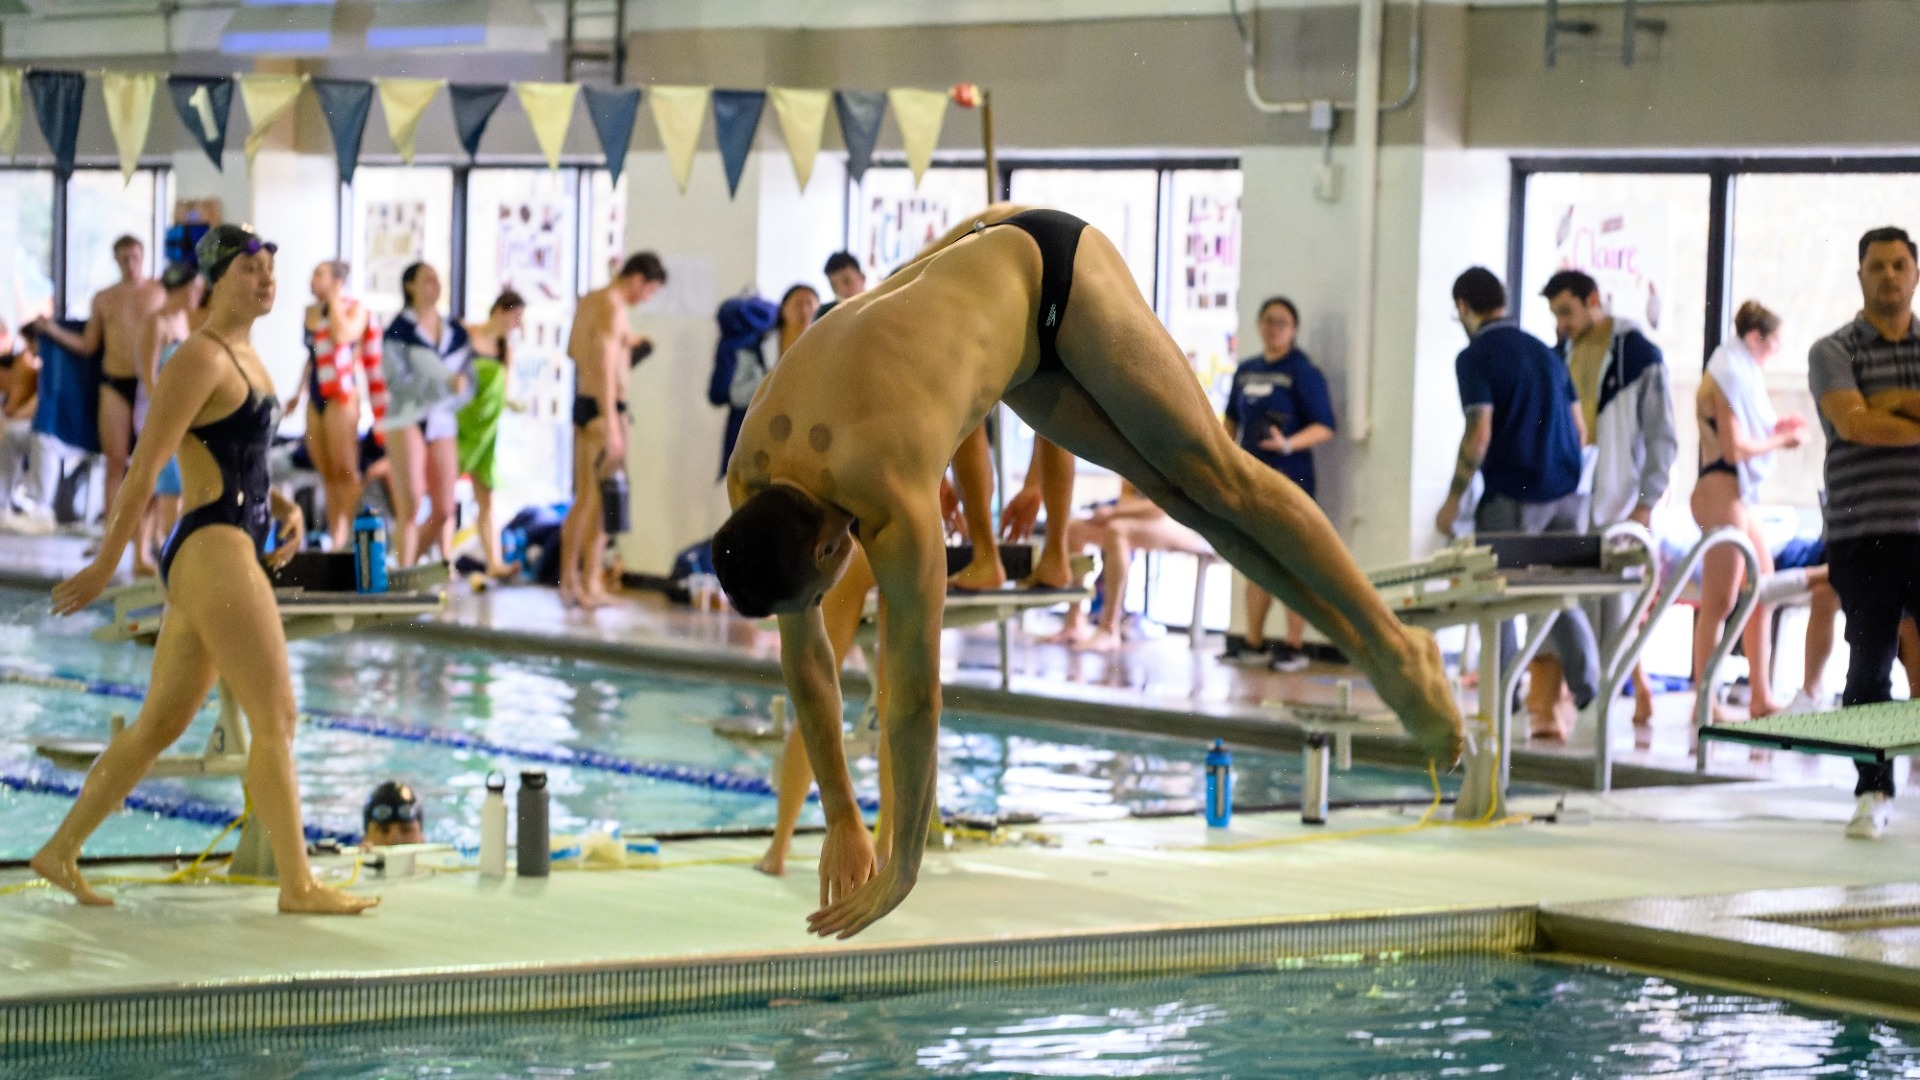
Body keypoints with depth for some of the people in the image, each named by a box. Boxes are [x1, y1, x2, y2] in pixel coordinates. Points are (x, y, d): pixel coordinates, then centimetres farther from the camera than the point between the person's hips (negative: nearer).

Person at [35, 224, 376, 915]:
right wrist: (106, 566, -13)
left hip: (227, 555, 10)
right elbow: (144, 468, -13)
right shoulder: (200, 359, -11)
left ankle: (61, 852, 22)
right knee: (277, 719, -9)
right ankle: (297, 885, -6)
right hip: (211, 552, -10)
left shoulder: (246, 357, 17)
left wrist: (284, 506, 6)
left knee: (161, 724, 14)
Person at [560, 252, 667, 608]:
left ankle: (568, 580, 16)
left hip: (582, 402, 9)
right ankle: (591, 586, -5)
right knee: (602, 499, -5)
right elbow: (605, 368, -22)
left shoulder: (588, 300, 14)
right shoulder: (613, 308, -14)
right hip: (604, 405, -9)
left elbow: (573, 349, 29)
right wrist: (612, 426, -24)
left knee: (583, 498, 13)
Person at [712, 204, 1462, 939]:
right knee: (1172, 491, 7)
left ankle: (1394, 645, 13)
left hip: (1048, 268, -6)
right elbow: (803, 657, -7)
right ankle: (1365, 651, 15)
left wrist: (901, 869, -23)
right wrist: (841, 821, -4)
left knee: (1214, 477, -1)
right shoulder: (753, 484, -20)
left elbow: (913, 694, -32)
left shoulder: (889, 499, -40)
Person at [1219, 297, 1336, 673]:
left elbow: (1324, 427, -11)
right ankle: (1253, 644, 18)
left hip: (1289, 478, -7)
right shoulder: (1246, 371, 13)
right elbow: (1232, 419, 24)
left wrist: (1288, 444, -26)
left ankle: (1295, 647, -2)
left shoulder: (1303, 372, -6)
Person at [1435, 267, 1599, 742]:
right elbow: (1579, 427, 17)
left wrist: (1453, 499, -8)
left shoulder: (1475, 357, -6)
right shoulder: (1545, 352, 15)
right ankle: (1588, 694, 5)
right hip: (1567, 492, 6)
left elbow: (1479, 433, -15)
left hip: (1512, 495, -6)